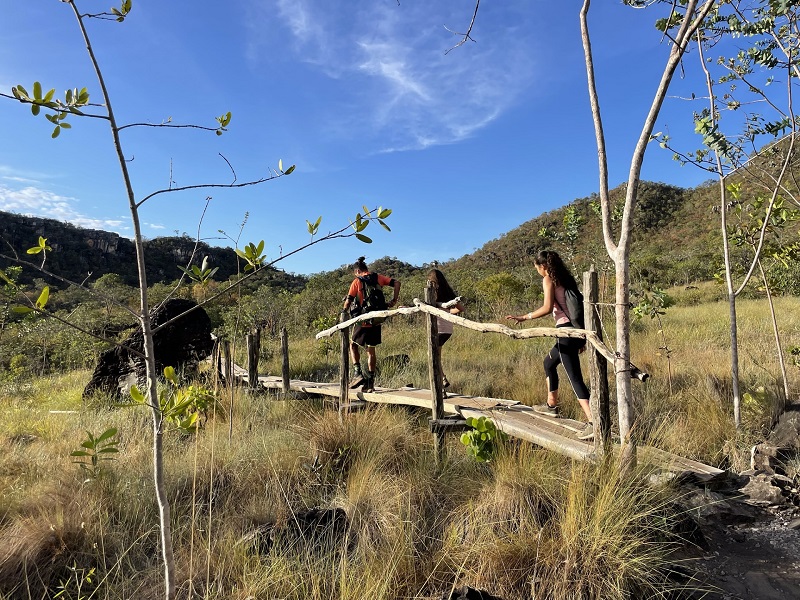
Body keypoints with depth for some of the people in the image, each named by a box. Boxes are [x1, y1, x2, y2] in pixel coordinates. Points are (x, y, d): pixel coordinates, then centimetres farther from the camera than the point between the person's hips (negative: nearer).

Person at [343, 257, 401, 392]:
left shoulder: (357, 282, -4)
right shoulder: (378, 277, 7)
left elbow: (348, 301, -10)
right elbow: (396, 283, 2)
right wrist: (394, 300, 3)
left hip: (363, 321, -4)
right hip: (376, 321, 4)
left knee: (353, 345, 16)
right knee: (371, 350, 12)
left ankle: (357, 372, -1)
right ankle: (370, 381, 13)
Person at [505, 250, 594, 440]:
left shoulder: (548, 280, -6)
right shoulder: (566, 278, 17)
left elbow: (547, 308, -19)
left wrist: (524, 317, -11)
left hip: (566, 331, -9)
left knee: (575, 377, -10)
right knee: (549, 362, 26)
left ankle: (592, 422, -17)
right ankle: (551, 405, 37)